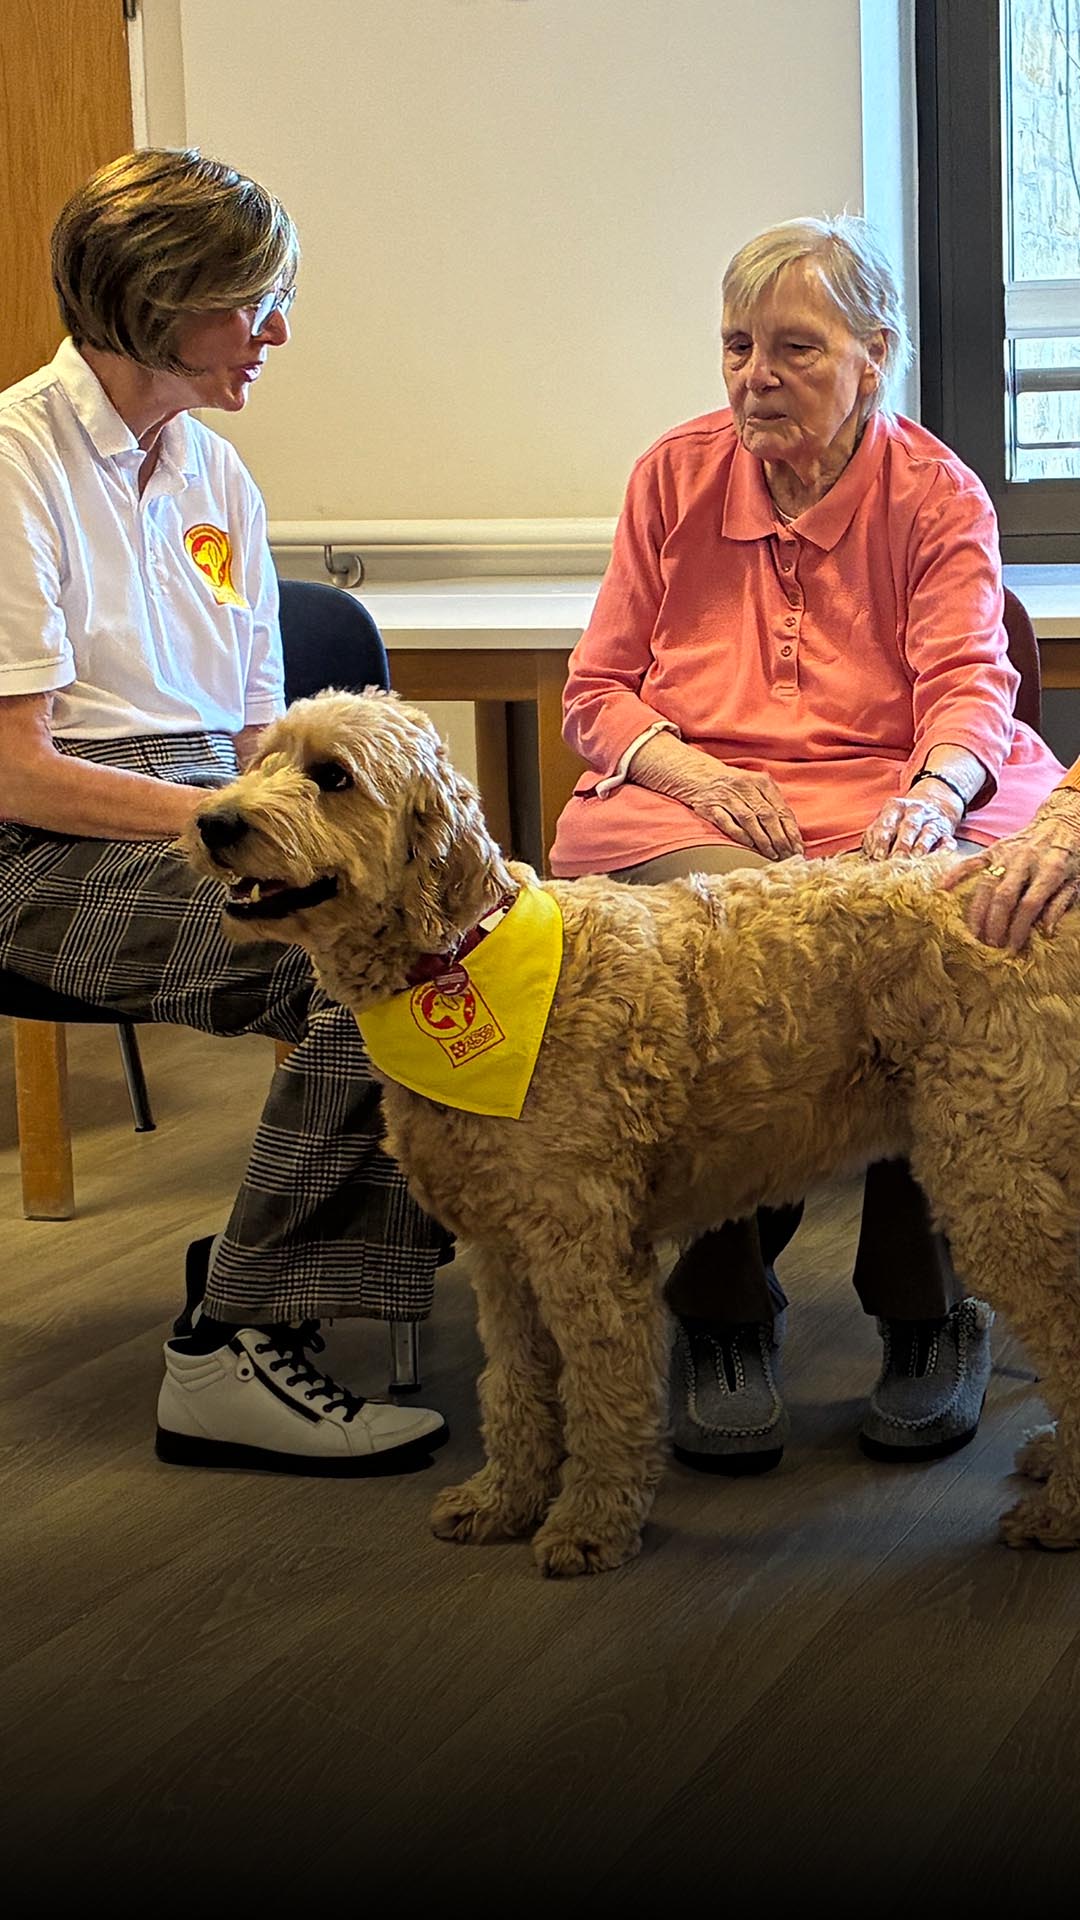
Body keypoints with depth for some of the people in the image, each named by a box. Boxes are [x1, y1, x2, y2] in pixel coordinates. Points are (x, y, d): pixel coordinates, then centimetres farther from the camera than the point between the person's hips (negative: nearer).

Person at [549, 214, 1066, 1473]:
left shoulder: (935, 493, 8)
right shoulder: (676, 474, 12)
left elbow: (967, 686, -4)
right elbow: (596, 692, 11)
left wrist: (932, 791, -28)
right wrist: (696, 770, -11)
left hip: (886, 803, 0)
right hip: (686, 804, 1)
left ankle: (927, 1312, -16)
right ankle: (722, 1318, -20)